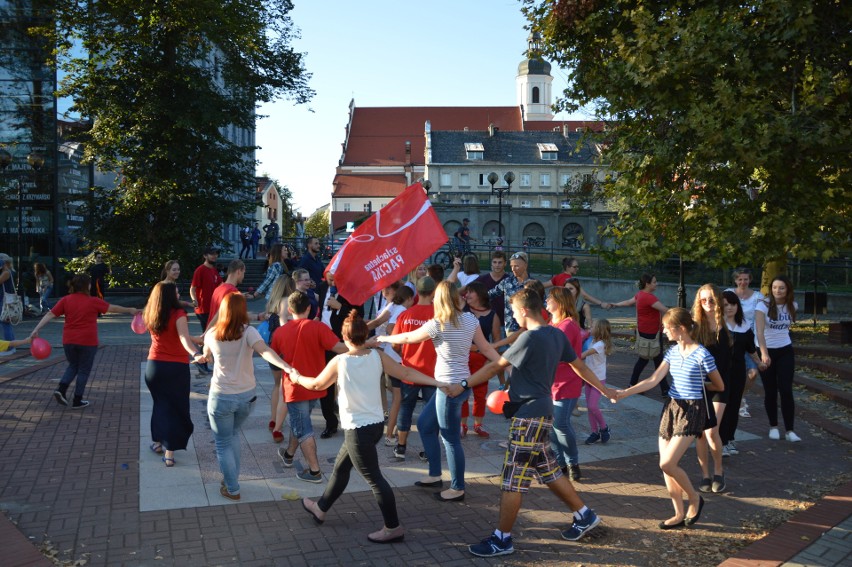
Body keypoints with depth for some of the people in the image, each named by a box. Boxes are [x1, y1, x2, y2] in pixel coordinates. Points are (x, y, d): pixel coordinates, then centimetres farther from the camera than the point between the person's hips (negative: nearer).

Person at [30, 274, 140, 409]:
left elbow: (50, 315, -5)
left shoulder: (65, 300, 0)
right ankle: (77, 401, 13)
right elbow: (113, 308, 4)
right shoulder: (93, 301, -7)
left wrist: (36, 329, -3)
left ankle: (61, 389, 4)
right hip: (87, 342, -4)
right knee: (84, 370, 9)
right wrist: (130, 310, 17)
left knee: (73, 366, 24)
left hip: (69, 341, 4)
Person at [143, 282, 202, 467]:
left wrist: (195, 340, 30)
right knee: (177, 408, 5)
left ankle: (157, 442, 34)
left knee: (160, 403, 23)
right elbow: (184, 338, -31)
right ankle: (169, 453, 2)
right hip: (177, 368, -5)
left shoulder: (150, 315, 3)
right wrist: (195, 354, -46)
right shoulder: (178, 313, -14)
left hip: (154, 366, 5)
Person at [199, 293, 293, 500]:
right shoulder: (248, 331, -13)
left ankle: (232, 489, 17)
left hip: (221, 397, -1)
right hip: (246, 396, 2)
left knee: (223, 443, 14)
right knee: (233, 434, 28)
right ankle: (232, 478, 32)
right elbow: (264, 351, -32)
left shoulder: (212, 334, -7)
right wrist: (287, 367, -43)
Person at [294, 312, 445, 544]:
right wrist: (438, 383, 3)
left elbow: (317, 385, 3)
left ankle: (393, 528, 8)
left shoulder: (339, 362, -13)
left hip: (357, 429, -7)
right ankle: (320, 508, 40)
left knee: (373, 478, 1)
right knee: (340, 468, 23)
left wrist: (297, 378, 22)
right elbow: (407, 373, -2)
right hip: (375, 424, 7)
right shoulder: (378, 356, -2)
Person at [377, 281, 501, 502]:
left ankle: (458, 489, 15)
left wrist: (383, 338, 15)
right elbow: (486, 348, 5)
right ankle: (435, 475, 30)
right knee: (424, 423, 21)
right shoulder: (470, 319, 3)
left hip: (450, 385, -8)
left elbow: (407, 338, -1)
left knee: (451, 438, 3)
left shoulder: (438, 324, -14)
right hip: (460, 382, 8)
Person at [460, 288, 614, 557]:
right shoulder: (557, 334, 8)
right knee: (548, 471, 20)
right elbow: (580, 366, 17)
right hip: (541, 412, 10)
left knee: (513, 479, -2)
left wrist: (461, 386, -7)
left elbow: (495, 367, -15)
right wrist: (604, 390, 30)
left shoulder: (530, 338, -18)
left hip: (529, 416, -10)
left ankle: (502, 539, 7)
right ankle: (585, 515, 31)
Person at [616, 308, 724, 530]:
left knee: (667, 463, -14)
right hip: (671, 408, 7)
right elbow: (653, 380, 2)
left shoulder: (702, 354, -14)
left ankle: (694, 498, 13)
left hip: (691, 411, -7)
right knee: (665, 465, 6)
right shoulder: (672, 352, 6)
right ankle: (680, 515, 19)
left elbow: (719, 386, -3)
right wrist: (625, 392, -5)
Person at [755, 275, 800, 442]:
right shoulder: (763, 305, -16)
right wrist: (764, 353, -39)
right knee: (770, 391, 5)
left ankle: (789, 430, 0)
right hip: (766, 351, -2)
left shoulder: (792, 306, -3)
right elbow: (759, 331, -28)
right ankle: (773, 427, 21)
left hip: (785, 351, 2)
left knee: (786, 391, -5)